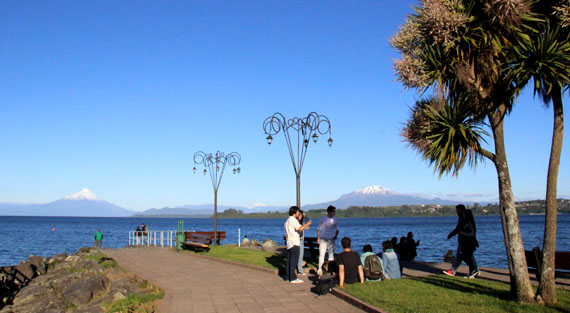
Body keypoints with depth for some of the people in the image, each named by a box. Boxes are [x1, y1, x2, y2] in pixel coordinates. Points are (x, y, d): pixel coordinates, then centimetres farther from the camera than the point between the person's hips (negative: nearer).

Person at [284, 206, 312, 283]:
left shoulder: (287, 221, 20)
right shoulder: (293, 220, -11)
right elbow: (300, 228, -24)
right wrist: (307, 224, -10)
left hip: (289, 244, 10)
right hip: (294, 243, -10)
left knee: (289, 261, 11)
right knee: (294, 261, -7)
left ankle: (287, 277, 14)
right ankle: (293, 278, -7)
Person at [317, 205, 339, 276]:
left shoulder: (335, 220, 7)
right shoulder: (323, 219, -2)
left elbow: (337, 229, 17)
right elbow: (319, 229, 2)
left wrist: (336, 235, -1)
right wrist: (318, 238, -5)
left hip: (331, 239, 4)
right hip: (323, 239, -3)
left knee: (331, 254, 7)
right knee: (321, 254, -9)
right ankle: (320, 269, -6)